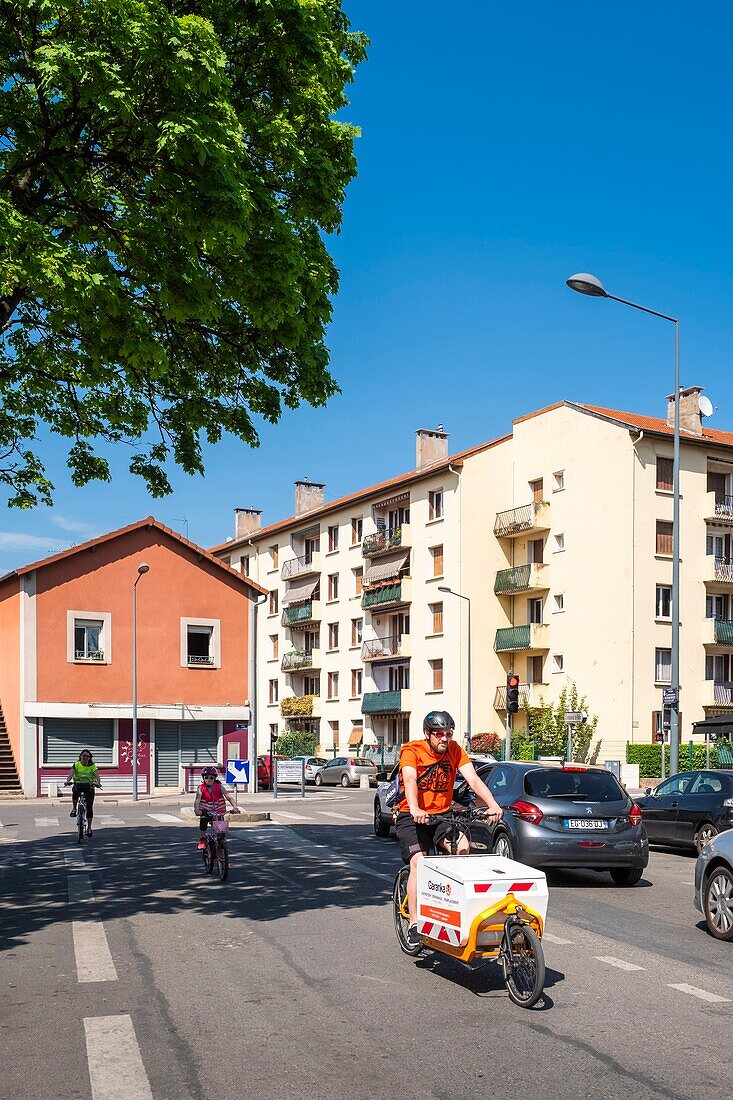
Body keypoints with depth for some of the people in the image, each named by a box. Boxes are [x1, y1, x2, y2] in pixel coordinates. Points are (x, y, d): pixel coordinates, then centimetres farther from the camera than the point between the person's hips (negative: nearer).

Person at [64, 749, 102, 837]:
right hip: (78, 784, -1)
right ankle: (74, 809, -15)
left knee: (89, 807, -3)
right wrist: (67, 781, -38)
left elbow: (97, 775, -17)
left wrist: (98, 783, -38)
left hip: (89, 787, 1)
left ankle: (89, 828, 9)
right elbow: (71, 773, -17)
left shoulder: (92, 766, -3)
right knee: (75, 791, -38)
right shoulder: (76, 764, -2)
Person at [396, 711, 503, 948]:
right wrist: (415, 810, -51)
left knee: (462, 847, -23)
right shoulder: (412, 751, -14)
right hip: (412, 817, -3)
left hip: (442, 814, 3)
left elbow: (473, 779, -15)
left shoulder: (454, 750, -4)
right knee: (418, 863, -21)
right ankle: (414, 925, -12)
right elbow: (410, 780, -32)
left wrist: (493, 805, -31)